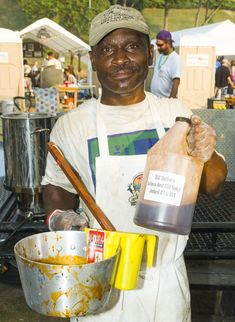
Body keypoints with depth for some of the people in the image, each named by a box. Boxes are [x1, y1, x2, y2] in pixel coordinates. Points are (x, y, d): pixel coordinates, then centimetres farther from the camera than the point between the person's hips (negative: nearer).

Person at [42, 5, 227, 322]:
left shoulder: (177, 113, -3)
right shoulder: (70, 124, -9)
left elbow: (213, 186, 2)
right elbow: (57, 186, 4)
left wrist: (205, 157, -19)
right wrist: (58, 216, -17)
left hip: (166, 276, 2)